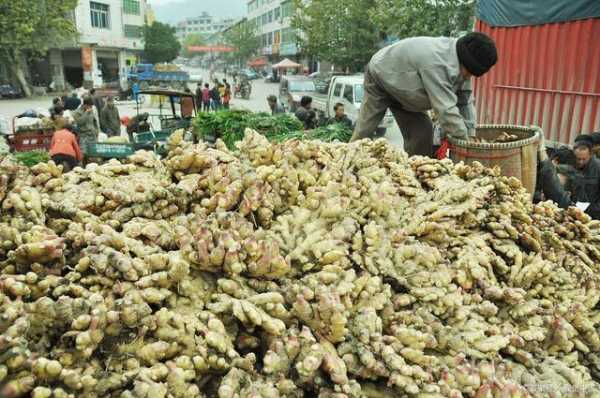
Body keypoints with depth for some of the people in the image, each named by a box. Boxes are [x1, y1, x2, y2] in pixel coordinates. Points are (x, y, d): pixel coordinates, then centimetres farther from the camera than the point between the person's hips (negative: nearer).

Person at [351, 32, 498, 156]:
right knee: (364, 131, -10)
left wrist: (471, 136, -8)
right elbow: (446, 110, -41)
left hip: (404, 89, 8)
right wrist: (465, 140, -33)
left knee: (422, 133, -3)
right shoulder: (437, 63, -41)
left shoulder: (460, 64, -12)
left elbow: (465, 101, -5)